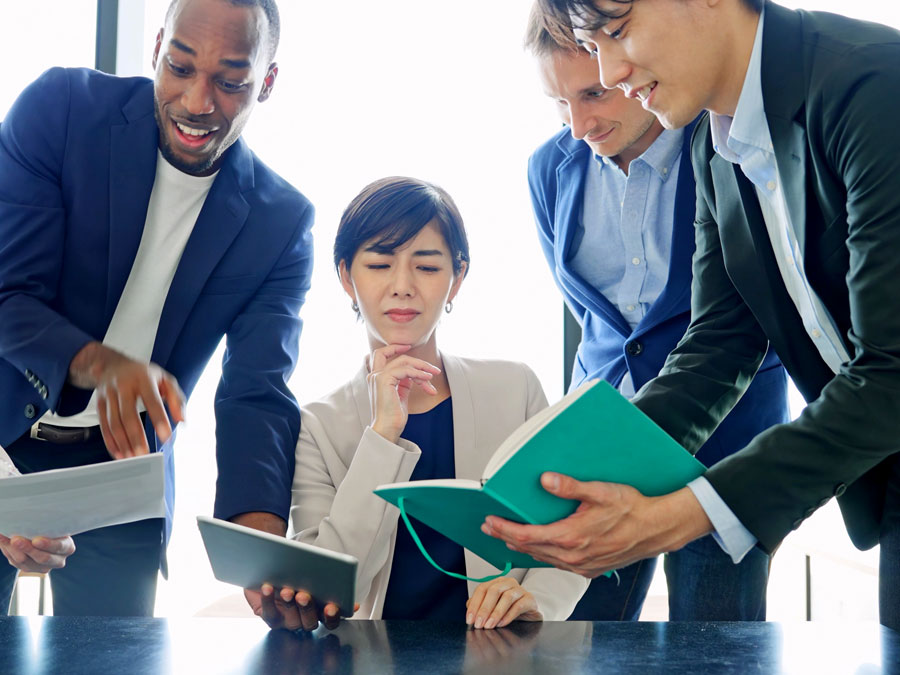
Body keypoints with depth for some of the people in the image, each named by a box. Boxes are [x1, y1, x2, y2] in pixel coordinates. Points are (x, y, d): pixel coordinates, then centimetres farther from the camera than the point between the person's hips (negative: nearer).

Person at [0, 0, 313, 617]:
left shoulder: (280, 223, -7)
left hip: (124, 471, 2)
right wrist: (99, 364, -36)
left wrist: (262, 541, -33)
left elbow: (257, 395, -14)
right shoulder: (61, 107, -12)